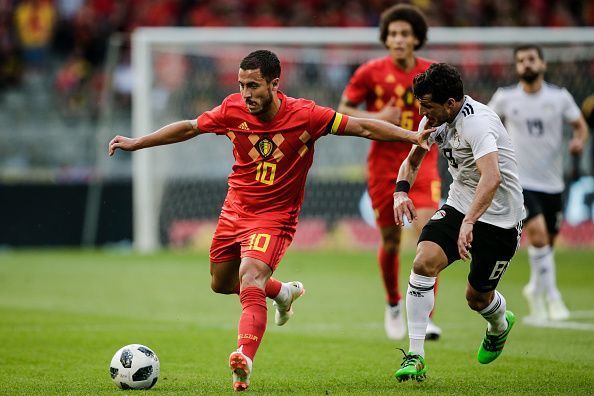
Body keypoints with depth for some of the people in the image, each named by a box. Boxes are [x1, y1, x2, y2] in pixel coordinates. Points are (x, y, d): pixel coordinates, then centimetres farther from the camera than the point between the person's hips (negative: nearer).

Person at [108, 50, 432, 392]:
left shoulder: (304, 115, -18)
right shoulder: (233, 110, -10)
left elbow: (363, 127, -14)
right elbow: (189, 128, 6)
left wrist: (412, 136, -22)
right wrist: (136, 143, 8)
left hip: (274, 216, -5)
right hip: (235, 209, 5)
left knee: (250, 282, -27)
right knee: (221, 284, 20)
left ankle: (245, 358, -42)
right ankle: (284, 292, 46)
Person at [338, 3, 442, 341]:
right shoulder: (371, 72, -4)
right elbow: (342, 112, 1)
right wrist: (377, 118, -14)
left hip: (422, 161, 0)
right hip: (385, 163, 0)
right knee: (391, 241, 6)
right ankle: (393, 304, 35)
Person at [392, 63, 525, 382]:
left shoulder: (476, 123, -28)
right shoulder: (435, 120, -2)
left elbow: (492, 177, -43)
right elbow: (412, 161, 15)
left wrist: (469, 223, -54)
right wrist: (401, 190, -6)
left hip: (499, 218, -6)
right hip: (459, 205, 6)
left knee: (478, 298, 6)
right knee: (423, 262, -19)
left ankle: (500, 324, 45)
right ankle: (415, 357, -16)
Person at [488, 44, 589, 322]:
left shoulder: (560, 97, 1)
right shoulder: (505, 98, -1)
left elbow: (580, 125, 9)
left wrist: (579, 140, -13)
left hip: (552, 183, 3)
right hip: (520, 181, -3)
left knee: (547, 242, 9)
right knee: (537, 231, -23)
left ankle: (536, 290, 36)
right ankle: (551, 297, -15)